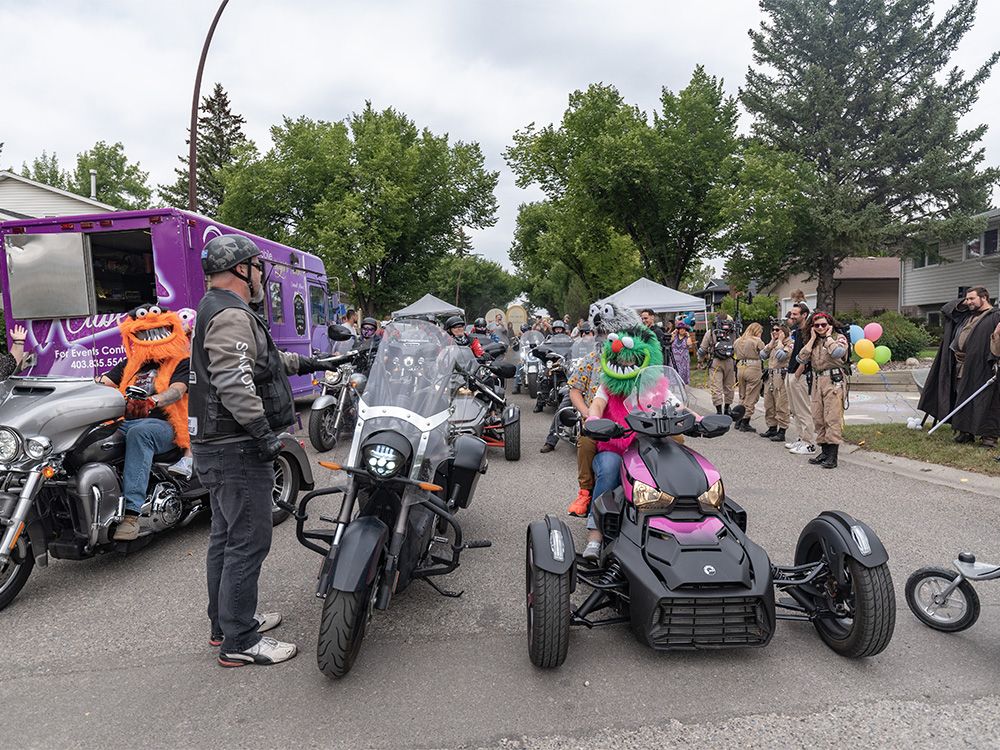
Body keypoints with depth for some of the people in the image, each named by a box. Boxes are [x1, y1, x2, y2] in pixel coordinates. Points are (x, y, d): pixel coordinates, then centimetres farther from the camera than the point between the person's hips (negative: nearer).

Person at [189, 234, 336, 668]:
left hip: (213, 445, 11)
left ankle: (225, 623, 32)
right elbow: (234, 382, -27)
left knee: (225, 537, 19)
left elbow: (252, 360, 31)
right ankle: (239, 643, 5)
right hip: (237, 449, -11)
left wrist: (299, 363, 37)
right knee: (248, 542, -4)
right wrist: (264, 433, -24)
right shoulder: (232, 315, -16)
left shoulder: (213, 310, 18)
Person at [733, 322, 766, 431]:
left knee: (742, 397, 17)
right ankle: (745, 423, 4)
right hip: (753, 369, -6)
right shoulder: (757, 341, -6)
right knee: (751, 398, 2)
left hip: (740, 368, 6)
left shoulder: (738, 341, 13)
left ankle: (738, 422, 19)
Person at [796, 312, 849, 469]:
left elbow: (837, 352, -21)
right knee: (818, 418, 6)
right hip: (817, 381, 6)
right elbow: (802, 358, 3)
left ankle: (832, 456, -11)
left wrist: (828, 336, -7)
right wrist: (813, 339, 4)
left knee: (832, 418, -11)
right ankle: (824, 452, 14)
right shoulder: (813, 341, 17)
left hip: (834, 381, -6)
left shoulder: (839, 337, 1)